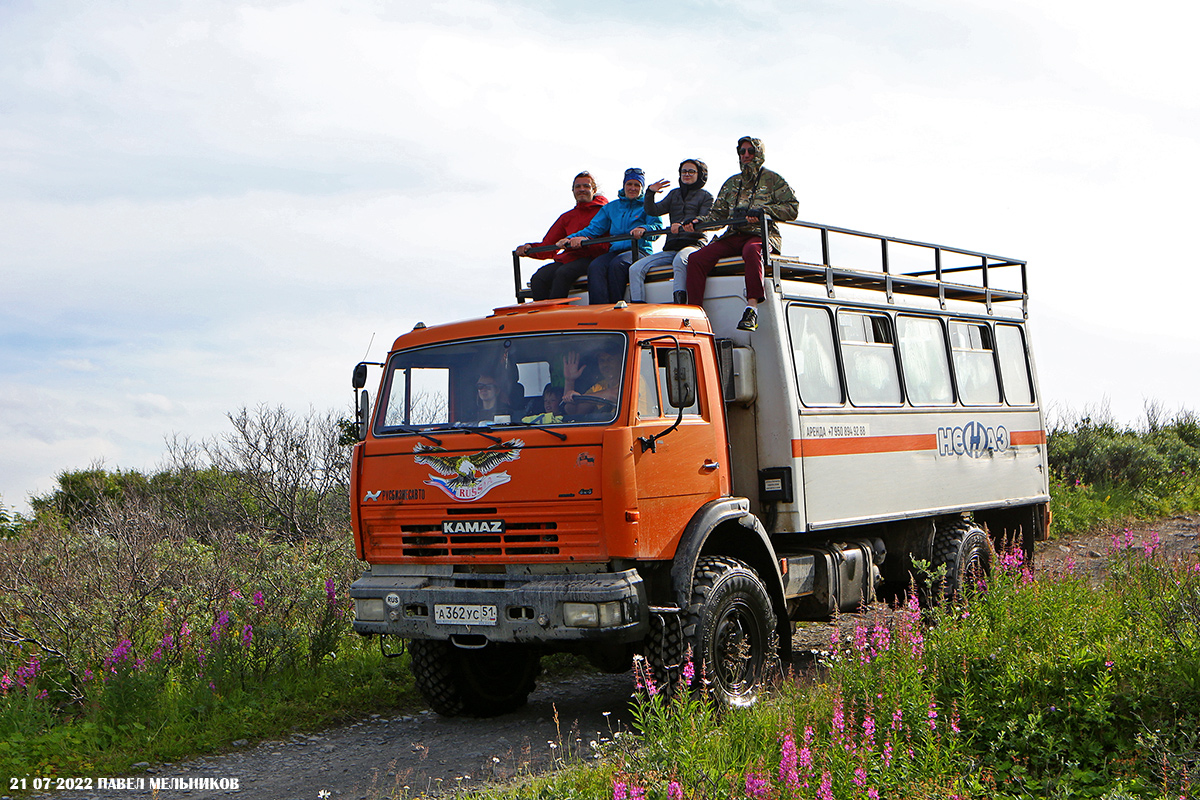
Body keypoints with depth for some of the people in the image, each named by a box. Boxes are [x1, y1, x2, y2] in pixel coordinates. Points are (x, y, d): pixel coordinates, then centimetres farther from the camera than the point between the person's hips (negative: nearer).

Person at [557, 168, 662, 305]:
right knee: (595, 267, -28)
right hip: (615, 251, 4)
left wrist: (644, 229, -30)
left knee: (617, 264, -36)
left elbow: (657, 225, -5)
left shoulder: (646, 206, 12)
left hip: (639, 250, -4)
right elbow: (593, 228, 17)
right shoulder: (611, 207, 23)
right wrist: (571, 238, 0)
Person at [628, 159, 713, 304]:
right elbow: (653, 210, 14)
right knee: (635, 269, -13)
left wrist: (683, 225, -22)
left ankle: (679, 303, -48)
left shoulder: (705, 196, 12)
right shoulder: (674, 194, 26)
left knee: (679, 260, -42)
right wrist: (650, 193, -5)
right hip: (671, 247, 5)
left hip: (693, 243, -5)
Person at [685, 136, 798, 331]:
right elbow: (718, 214, 23)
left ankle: (751, 309, -50)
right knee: (696, 258, -19)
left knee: (751, 251, -43)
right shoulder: (731, 183, 27)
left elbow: (792, 208, 1)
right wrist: (698, 223, 3)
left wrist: (764, 211, -14)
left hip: (762, 235, -5)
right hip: (733, 236, 5)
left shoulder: (772, 179, 11)